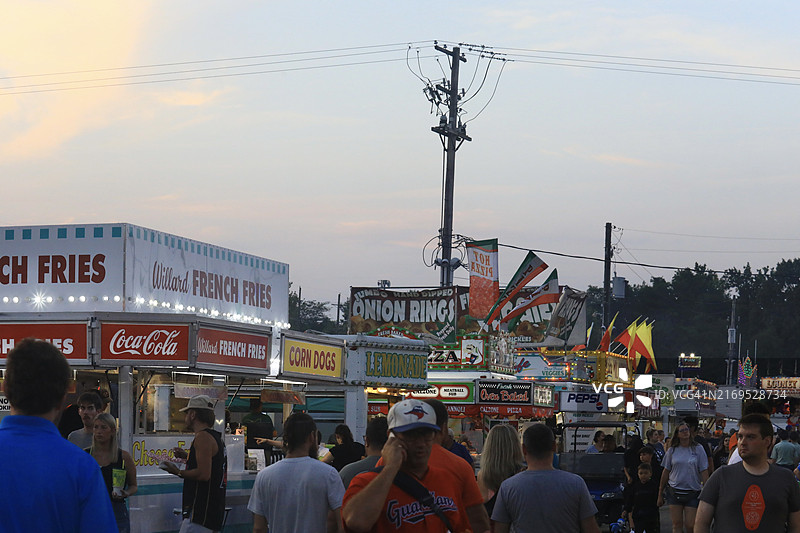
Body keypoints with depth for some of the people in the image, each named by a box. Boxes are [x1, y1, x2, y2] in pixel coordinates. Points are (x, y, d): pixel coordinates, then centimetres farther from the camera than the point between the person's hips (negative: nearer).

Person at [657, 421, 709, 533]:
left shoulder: (698, 449, 1)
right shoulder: (672, 450, 5)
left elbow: (704, 472, 1)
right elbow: (666, 472, 11)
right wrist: (660, 494, 12)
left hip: (693, 492, -2)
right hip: (674, 492, 2)